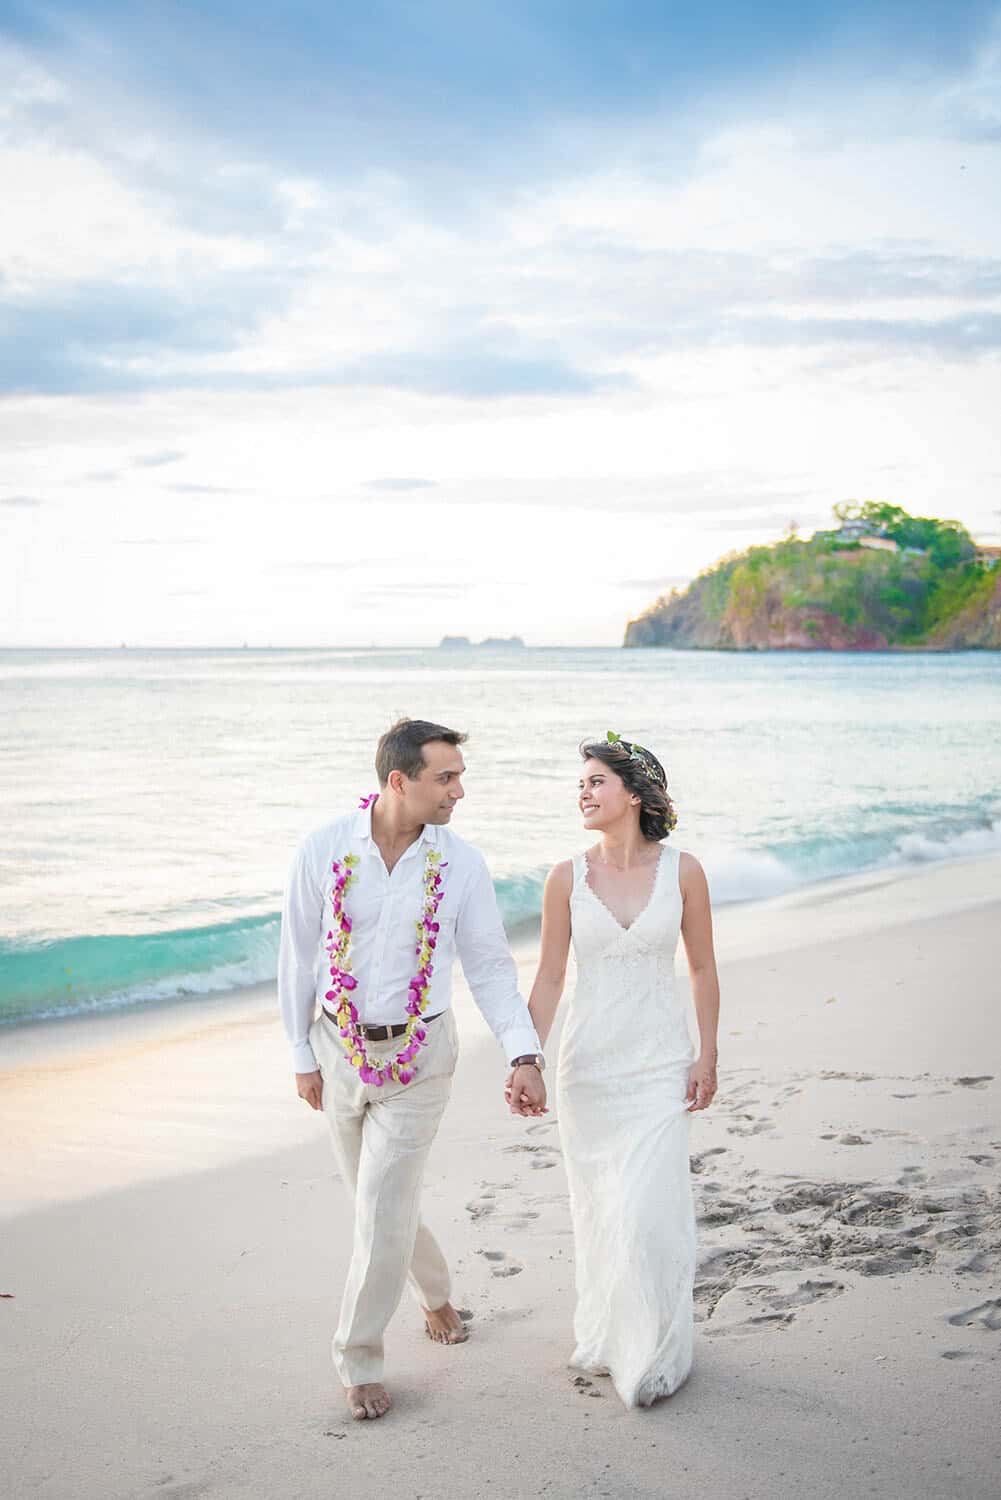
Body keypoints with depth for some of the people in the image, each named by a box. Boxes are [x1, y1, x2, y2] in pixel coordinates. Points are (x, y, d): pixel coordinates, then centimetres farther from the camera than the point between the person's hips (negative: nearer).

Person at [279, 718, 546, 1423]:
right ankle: (437, 1292, 44)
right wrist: (303, 1056, 1)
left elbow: (491, 967, -6)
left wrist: (525, 1056, -17)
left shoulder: (461, 863, -11)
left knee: (385, 1207, -5)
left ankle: (359, 1360, 13)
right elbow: (299, 958, -2)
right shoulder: (324, 849, -12)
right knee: (378, 1196, 16)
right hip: (342, 1049, 2)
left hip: (418, 1055, -2)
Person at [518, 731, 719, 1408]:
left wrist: (708, 1057, 0)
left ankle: (655, 1354, 12)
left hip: (660, 1061, -2)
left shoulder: (682, 870, -4)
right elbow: (550, 978, 2)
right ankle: (605, 1339, 30)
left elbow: (703, 969, 3)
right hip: (588, 1059, 2)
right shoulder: (568, 878, -1)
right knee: (598, 1209, 10)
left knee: (647, 1211, -6)